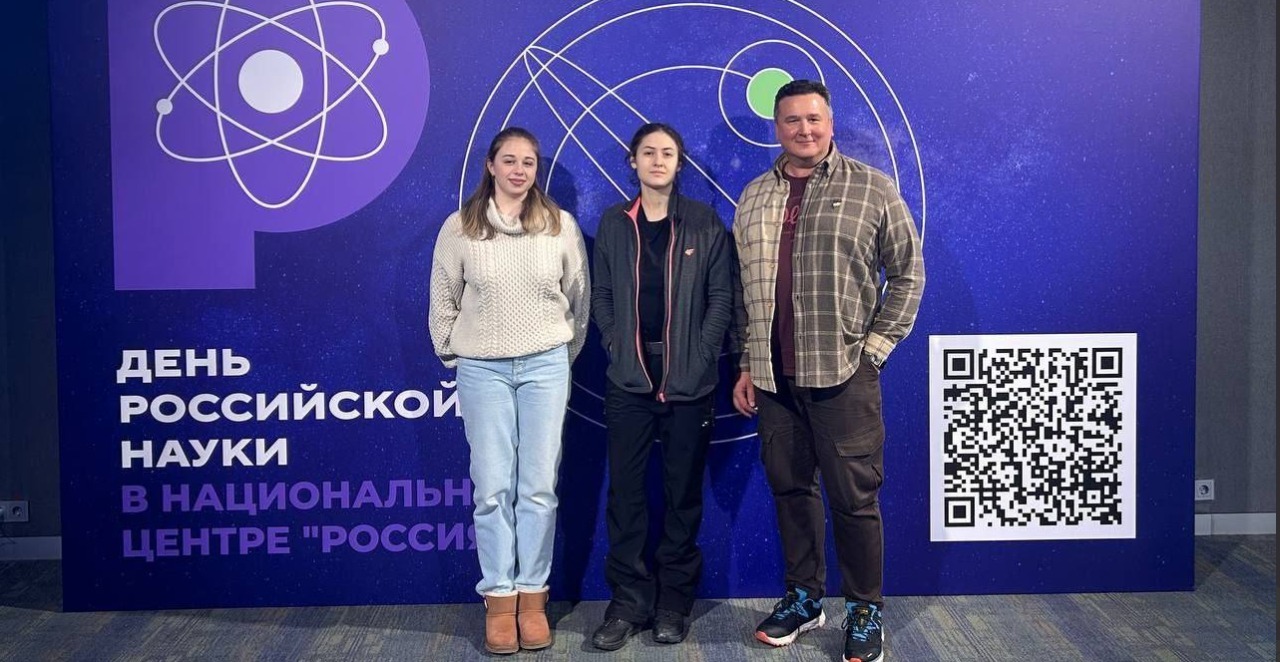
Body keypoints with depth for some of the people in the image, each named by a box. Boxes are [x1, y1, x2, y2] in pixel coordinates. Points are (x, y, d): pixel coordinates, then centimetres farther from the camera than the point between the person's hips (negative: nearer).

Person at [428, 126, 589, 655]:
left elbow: (579, 297, 9)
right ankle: (499, 598, 10)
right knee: (492, 487, 1)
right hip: (482, 369, 0)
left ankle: (532, 596, 13)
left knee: (539, 486, 3)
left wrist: (566, 353, 9)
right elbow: (443, 300, 7)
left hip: (545, 365, 0)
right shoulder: (460, 228, 1)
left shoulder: (561, 225, 2)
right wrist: (452, 355, 6)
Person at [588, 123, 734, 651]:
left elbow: (721, 298, 0)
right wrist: (617, 349, -3)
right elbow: (601, 296, 9)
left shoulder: (705, 224, 2)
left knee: (683, 493, 6)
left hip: (688, 380, -1)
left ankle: (673, 601, 17)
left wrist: (701, 357, -8)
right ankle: (628, 601, 13)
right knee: (625, 492, 3)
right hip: (628, 379, 2)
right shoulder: (614, 224, 8)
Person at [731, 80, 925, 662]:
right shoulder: (754, 198, 12)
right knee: (790, 489, 13)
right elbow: (741, 288, 14)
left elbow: (907, 274, 1)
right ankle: (804, 597, 29)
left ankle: (865, 612, 17)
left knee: (854, 498, 0)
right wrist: (746, 363, 10)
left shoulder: (873, 190, 0)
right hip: (772, 377, 4)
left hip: (844, 374, -4)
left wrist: (875, 348, -4)